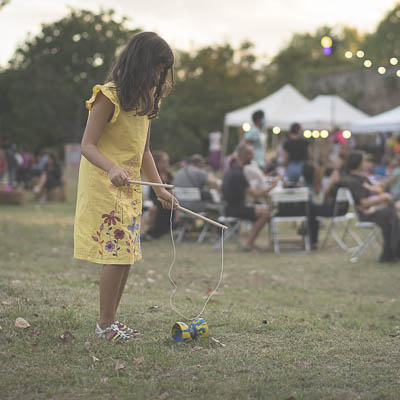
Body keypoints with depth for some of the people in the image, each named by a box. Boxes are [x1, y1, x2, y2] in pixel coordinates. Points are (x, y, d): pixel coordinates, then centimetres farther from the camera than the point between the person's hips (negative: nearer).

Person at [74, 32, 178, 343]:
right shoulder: (109, 96, -14)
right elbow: (87, 145, -18)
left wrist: (160, 189, 13)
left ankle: (111, 320, 17)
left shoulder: (146, 100, 12)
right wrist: (112, 168, -36)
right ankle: (105, 325, 1)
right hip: (104, 186, -8)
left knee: (127, 255, 7)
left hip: (130, 188, 8)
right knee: (117, 253, -10)